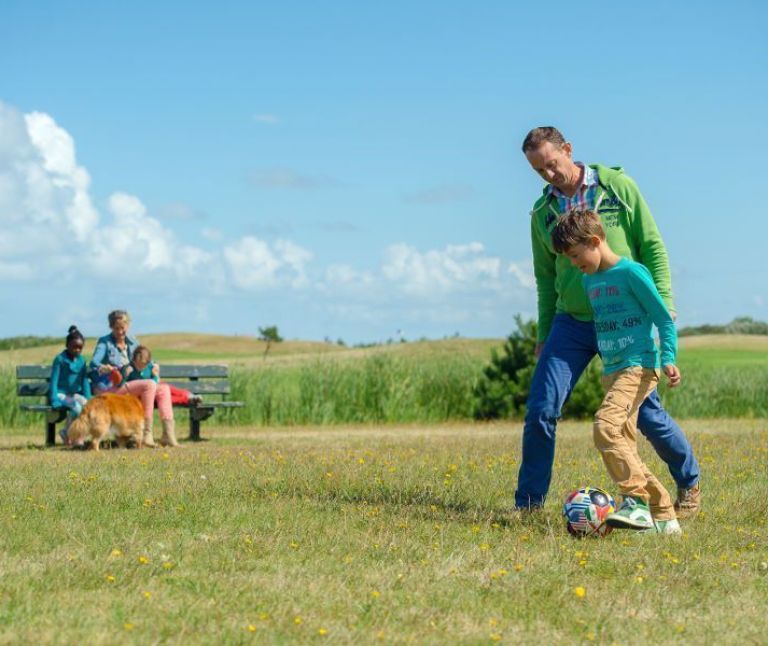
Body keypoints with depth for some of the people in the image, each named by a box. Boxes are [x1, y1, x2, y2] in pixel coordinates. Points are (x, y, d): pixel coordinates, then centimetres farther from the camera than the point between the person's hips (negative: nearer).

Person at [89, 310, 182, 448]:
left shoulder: (132, 342, 17)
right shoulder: (104, 342, 0)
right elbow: (93, 363, -14)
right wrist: (102, 368, -38)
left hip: (127, 386, 7)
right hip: (108, 388, -7)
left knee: (164, 389, -9)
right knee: (149, 385, -27)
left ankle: (168, 434, -19)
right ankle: (147, 433, -32)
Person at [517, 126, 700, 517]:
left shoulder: (618, 187, -3)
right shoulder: (543, 213, 7)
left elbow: (652, 248, -2)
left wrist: (662, 306, -8)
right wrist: (544, 335, 13)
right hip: (570, 323, 3)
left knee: (645, 411, 2)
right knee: (541, 411, -7)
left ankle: (689, 484, 26)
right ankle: (527, 505, 6)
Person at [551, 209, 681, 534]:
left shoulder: (631, 272, -9)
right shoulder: (589, 280, 15)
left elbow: (664, 318, -7)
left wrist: (668, 358, -16)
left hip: (639, 366, -9)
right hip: (611, 370, 9)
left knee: (606, 427, -26)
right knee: (624, 448, 5)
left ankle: (636, 501, -23)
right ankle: (664, 516, 11)